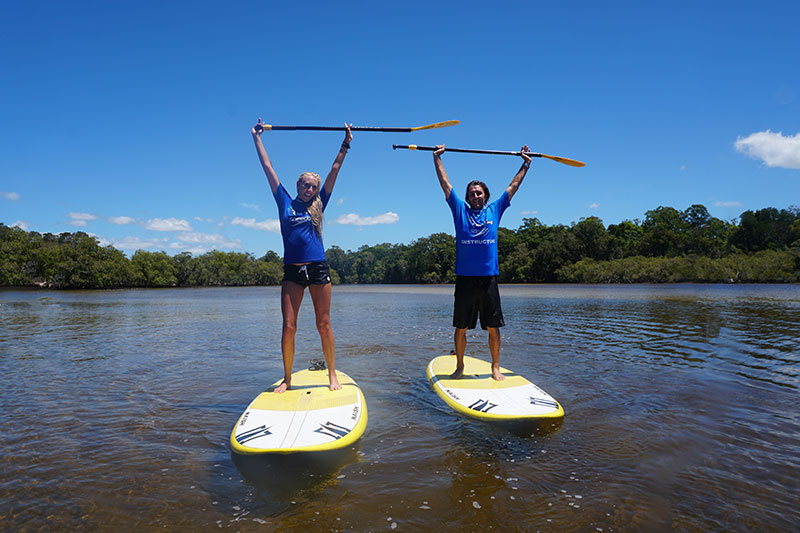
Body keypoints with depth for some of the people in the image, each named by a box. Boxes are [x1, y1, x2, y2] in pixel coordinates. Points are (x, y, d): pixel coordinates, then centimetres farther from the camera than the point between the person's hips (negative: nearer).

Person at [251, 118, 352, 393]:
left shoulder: (317, 205, 10)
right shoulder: (285, 203, 10)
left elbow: (334, 170, 11)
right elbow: (268, 168, 14)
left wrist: (345, 144, 13)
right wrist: (257, 138, 18)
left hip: (318, 269, 0)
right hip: (292, 271, 0)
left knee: (324, 325, 4)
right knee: (288, 327, -1)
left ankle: (332, 375, 13)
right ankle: (287, 378, 12)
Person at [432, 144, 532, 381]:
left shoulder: (495, 209, 13)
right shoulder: (460, 210, 9)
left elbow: (513, 186, 22)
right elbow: (445, 184, 13)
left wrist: (526, 164, 28)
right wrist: (437, 158, 18)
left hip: (488, 278, 1)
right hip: (465, 279, -1)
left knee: (493, 327, 6)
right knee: (461, 327, 6)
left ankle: (495, 367, 19)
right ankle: (459, 366, 20)